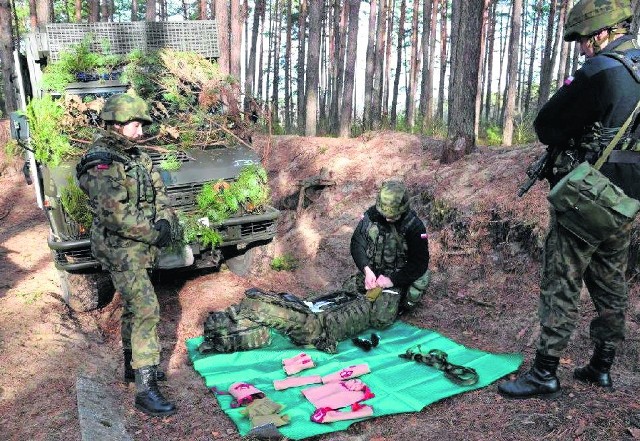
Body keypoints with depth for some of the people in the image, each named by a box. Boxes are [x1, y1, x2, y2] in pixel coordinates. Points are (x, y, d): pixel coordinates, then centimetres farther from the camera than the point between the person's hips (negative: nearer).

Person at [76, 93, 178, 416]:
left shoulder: (136, 156, 9)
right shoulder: (101, 163, -19)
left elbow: (158, 190, 9)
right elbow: (114, 215, -26)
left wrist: (165, 220, -10)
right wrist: (153, 234, -19)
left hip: (138, 246, 9)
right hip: (120, 249, -9)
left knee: (133, 306, 20)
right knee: (146, 311, -13)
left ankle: (133, 365, 37)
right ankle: (145, 389, -6)